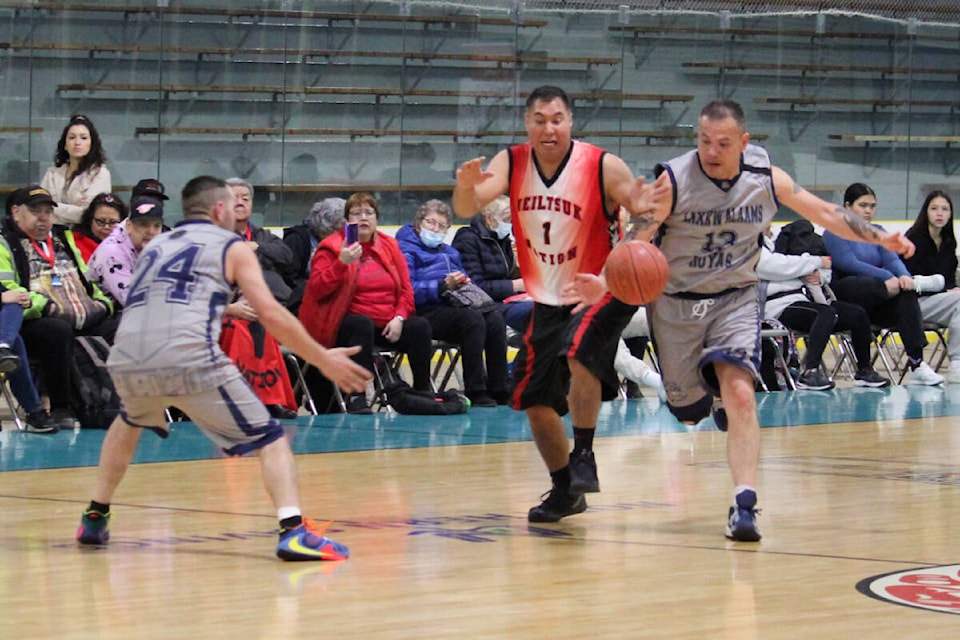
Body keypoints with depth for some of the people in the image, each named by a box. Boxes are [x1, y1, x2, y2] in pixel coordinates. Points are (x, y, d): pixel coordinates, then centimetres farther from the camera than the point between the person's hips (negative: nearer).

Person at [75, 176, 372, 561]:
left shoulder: (155, 246, 30)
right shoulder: (232, 247, 16)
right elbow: (271, 315, 4)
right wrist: (324, 360, 11)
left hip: (126, 359, 5)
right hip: (190, 358, -5)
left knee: (131, 422, 38)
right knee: (269, 440, 5)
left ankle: (94, 519, 36)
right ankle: (293, 531, -16)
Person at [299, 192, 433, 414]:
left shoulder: (390, 246, 15)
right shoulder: (332, 247, 1)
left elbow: (406, 289, 14)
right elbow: (317, 290, -11)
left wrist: (399, 317, -4)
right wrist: (342, 263, -24)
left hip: (389, 324, 5)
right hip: (350, 319, -5)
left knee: (420, 327, -20)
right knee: (362, 324, -37)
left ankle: (423, 392, -5)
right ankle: (356, 396, -36)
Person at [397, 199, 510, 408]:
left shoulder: (449, 251, 32)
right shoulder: (407, 249, 5)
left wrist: (463, 283, 3)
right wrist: (443, 286, -20)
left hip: (454, 304, 7)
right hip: (427, 311, -7)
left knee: (494, 318, -23)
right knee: (473, 319, -33)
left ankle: (500, 390, -27)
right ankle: (475, 394, -32)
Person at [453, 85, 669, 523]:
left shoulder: (603, 167, -17)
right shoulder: (511, 164, -7)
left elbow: (649, 214, -17)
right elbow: (467, 210, -19)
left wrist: (642, 209, -42)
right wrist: (466, 186, -43)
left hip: (600, 291, -5)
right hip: (547, 300, 5)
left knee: (578, 351, -33)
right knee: (534, 400, 7)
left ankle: (584, 455, -17)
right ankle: (565, 491, 26)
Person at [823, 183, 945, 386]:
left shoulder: (877, 232, 24)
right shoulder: (835, 232, 3)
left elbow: (891, 259, 5)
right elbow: (849, 263, -14)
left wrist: (904, 276, -21)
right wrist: (886, 278, -27)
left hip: (874, 307, 5)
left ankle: (916, 365, -38)